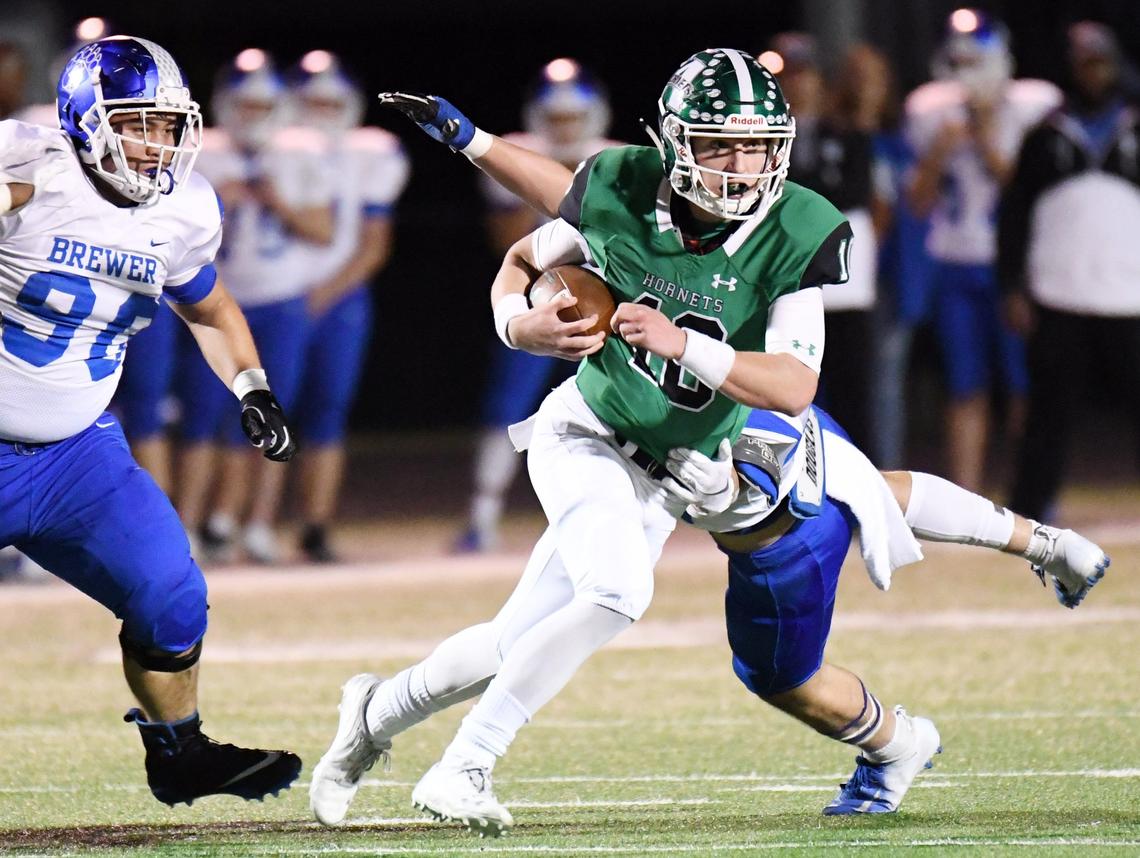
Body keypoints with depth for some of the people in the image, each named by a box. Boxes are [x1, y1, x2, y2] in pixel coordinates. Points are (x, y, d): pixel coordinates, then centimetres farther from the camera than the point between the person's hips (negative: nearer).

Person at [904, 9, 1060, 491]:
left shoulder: (1031, 109, -5)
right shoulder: (933, 113, 5)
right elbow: (920, 204, 7)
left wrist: (989, 147, -17)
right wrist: (936, 158, -10)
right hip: (956, 267, 3)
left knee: (1026, 387, -5)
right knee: (966, 391, 3)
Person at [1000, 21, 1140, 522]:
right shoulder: (1048, 136, 9)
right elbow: (1015, 214, 9)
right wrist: (1014, 288, 2)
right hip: (1058, 301, 0)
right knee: (1050, 411, 2)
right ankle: (1030, 509, 8)